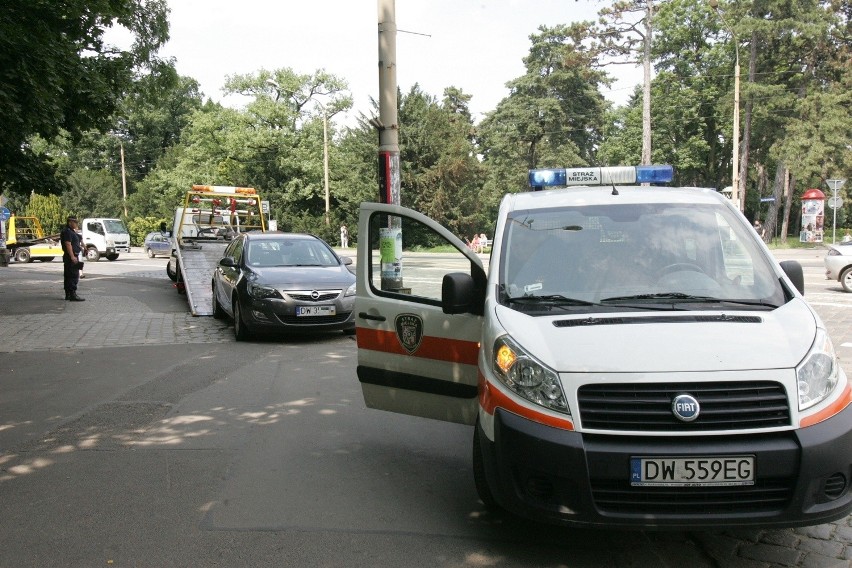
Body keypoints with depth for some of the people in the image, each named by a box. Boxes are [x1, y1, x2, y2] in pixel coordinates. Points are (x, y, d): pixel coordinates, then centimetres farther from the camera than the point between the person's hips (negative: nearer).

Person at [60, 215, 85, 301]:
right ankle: (73, 295, -16)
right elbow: (68, 244, -22)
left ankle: (68, 295, 19)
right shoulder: (67, 231, -14)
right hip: (71, 256, -11)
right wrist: (72, 256, -27)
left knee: (68, 276, 13)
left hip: (73, 256, 11)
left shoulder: (71, 231, 19)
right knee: (74, 276, -13)